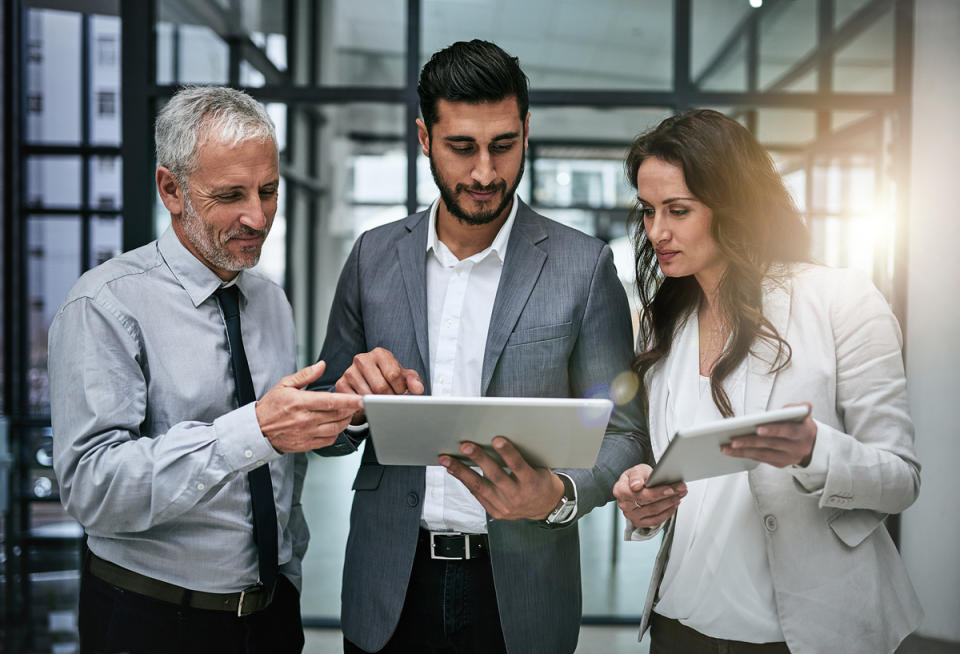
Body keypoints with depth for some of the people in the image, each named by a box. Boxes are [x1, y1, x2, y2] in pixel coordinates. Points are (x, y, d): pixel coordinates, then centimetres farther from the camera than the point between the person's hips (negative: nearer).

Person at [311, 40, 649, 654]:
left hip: (519, 597, -2)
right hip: (391, 589, 2)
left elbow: (622, 436, -3)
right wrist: (355, 402, -15)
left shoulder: (585, 267, -6)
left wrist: (559, 497, -23)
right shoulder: (374, 256, 2)